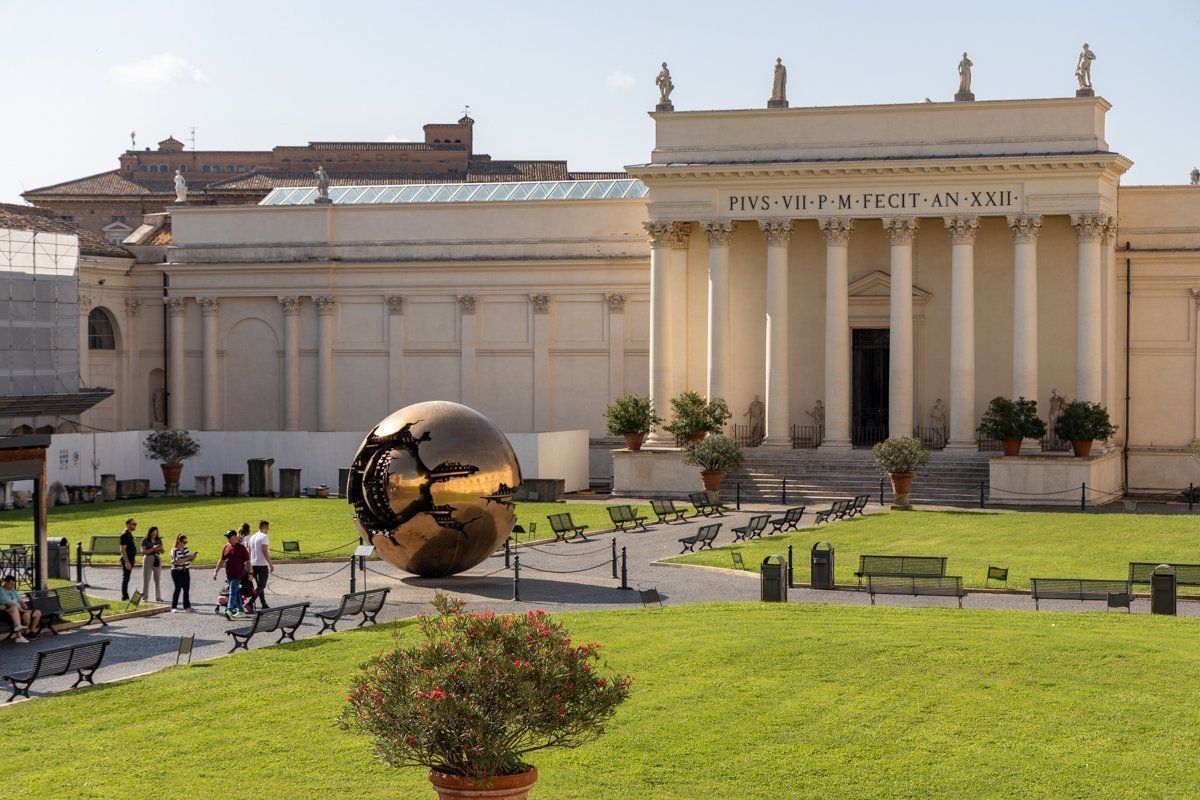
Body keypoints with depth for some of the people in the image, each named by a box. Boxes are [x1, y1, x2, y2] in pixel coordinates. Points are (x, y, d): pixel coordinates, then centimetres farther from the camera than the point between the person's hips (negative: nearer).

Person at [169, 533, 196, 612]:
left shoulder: (186, 549, 10)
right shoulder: (174, 550, -12)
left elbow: (190, 559, 16)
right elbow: (177, 561, -23)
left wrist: (192, 557, -6)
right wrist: (187, 559, -26)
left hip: (186, 572, 7)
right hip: (177, 572, -7)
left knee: (187, 589, 6)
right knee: (178, 589, -8)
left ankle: (187, 606, 12)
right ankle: (173, 607, -3)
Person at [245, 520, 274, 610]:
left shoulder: (252, 537, 12)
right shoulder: (264, 537, -11)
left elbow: (249, 552, 13)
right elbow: (265, 551, -19)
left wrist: (250, 567, 19)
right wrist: (271, 564, -15)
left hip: (253, 564, 8)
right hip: (262, 565, -8)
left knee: (259, 585, 15)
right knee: (261, 586, -6)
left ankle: (264, 605, 19)